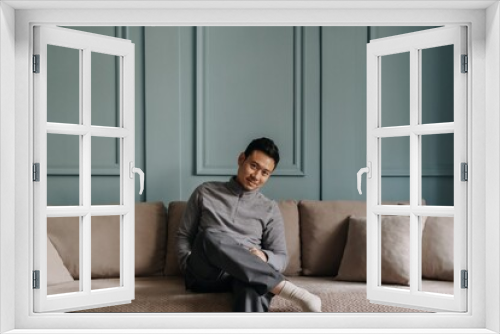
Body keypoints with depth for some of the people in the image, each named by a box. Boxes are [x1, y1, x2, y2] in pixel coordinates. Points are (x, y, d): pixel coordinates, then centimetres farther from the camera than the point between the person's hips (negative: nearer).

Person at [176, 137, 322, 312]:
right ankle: (288, 289, -36)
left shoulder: (270, 209, 17)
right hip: (204, 275, 0)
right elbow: (183, 236, 18)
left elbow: (281, 258, 12)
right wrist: (189, 266, -2)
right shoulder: (205, 192, 16)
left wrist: (264, 257, -11)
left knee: (254, 284, -41)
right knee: (210, 236, -37)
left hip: (246, 273, 0)